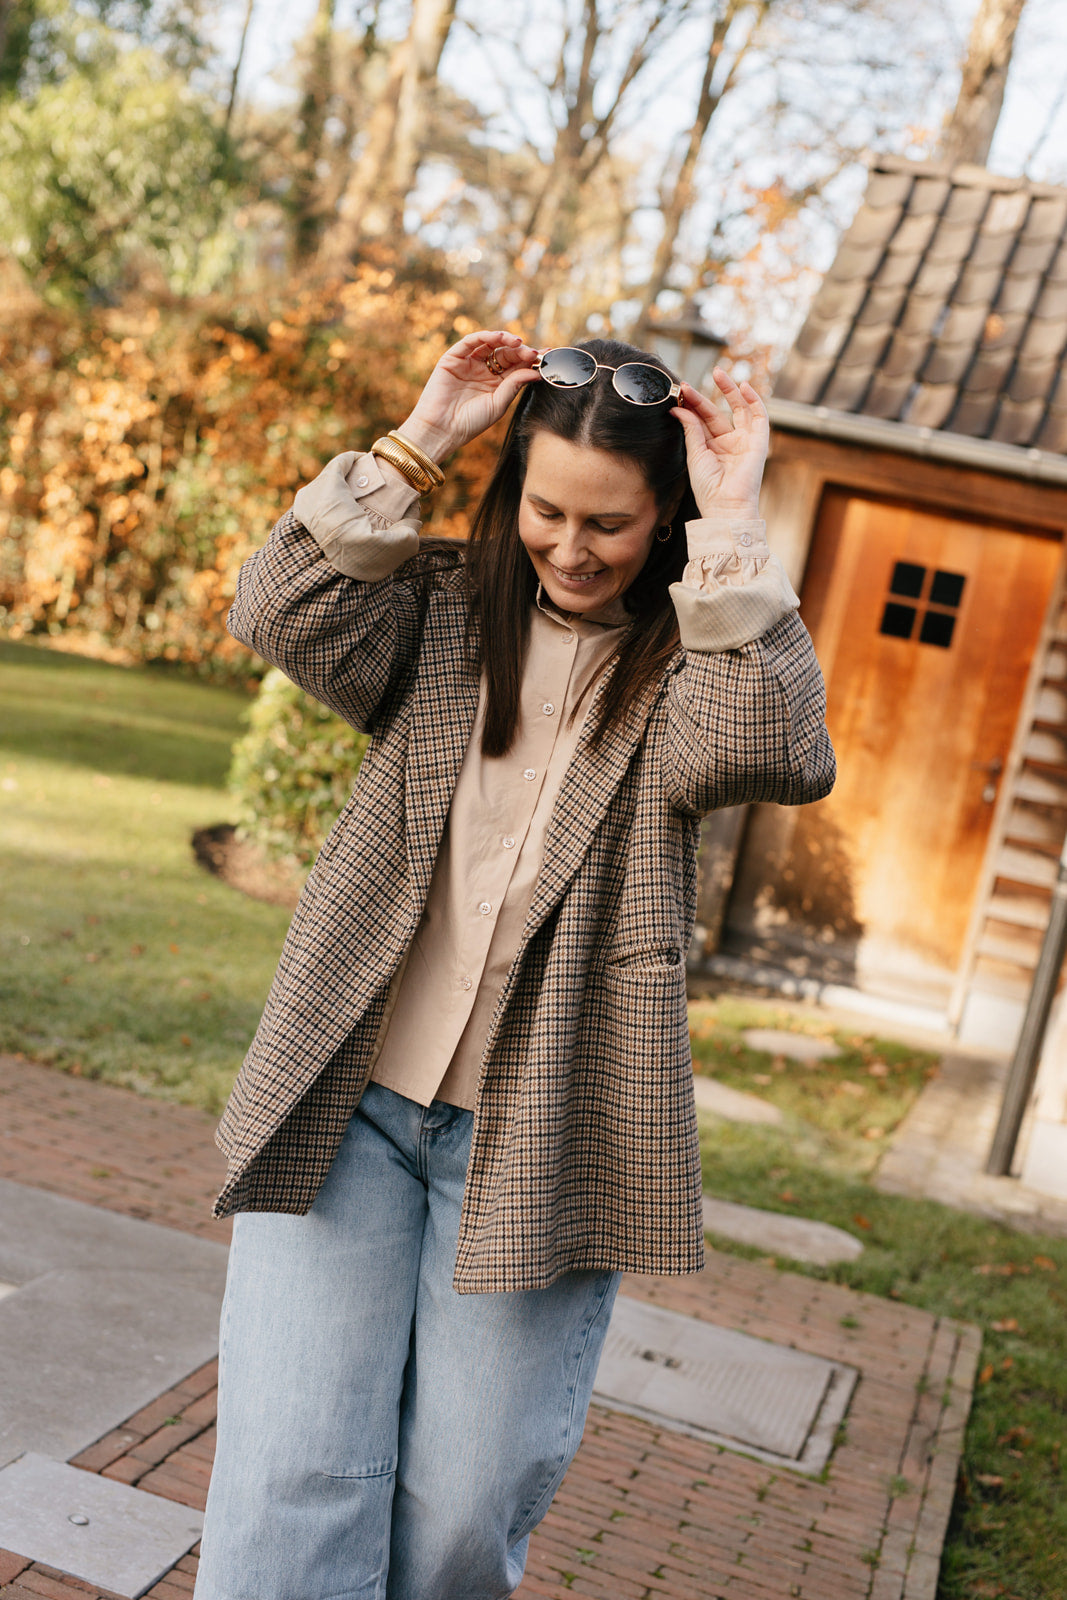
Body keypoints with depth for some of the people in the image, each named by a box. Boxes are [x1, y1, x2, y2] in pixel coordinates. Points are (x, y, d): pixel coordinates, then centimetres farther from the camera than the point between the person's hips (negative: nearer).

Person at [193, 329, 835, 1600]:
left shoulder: (692, 664, 3)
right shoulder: (446, 613, 8)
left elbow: (780, 754, -18)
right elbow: (279, 615, -8)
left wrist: (732, 531, -17)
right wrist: (417, 444, -8)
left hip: (537, 1138, -1)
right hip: (344, 1105, 1)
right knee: (288, 1493, -1)